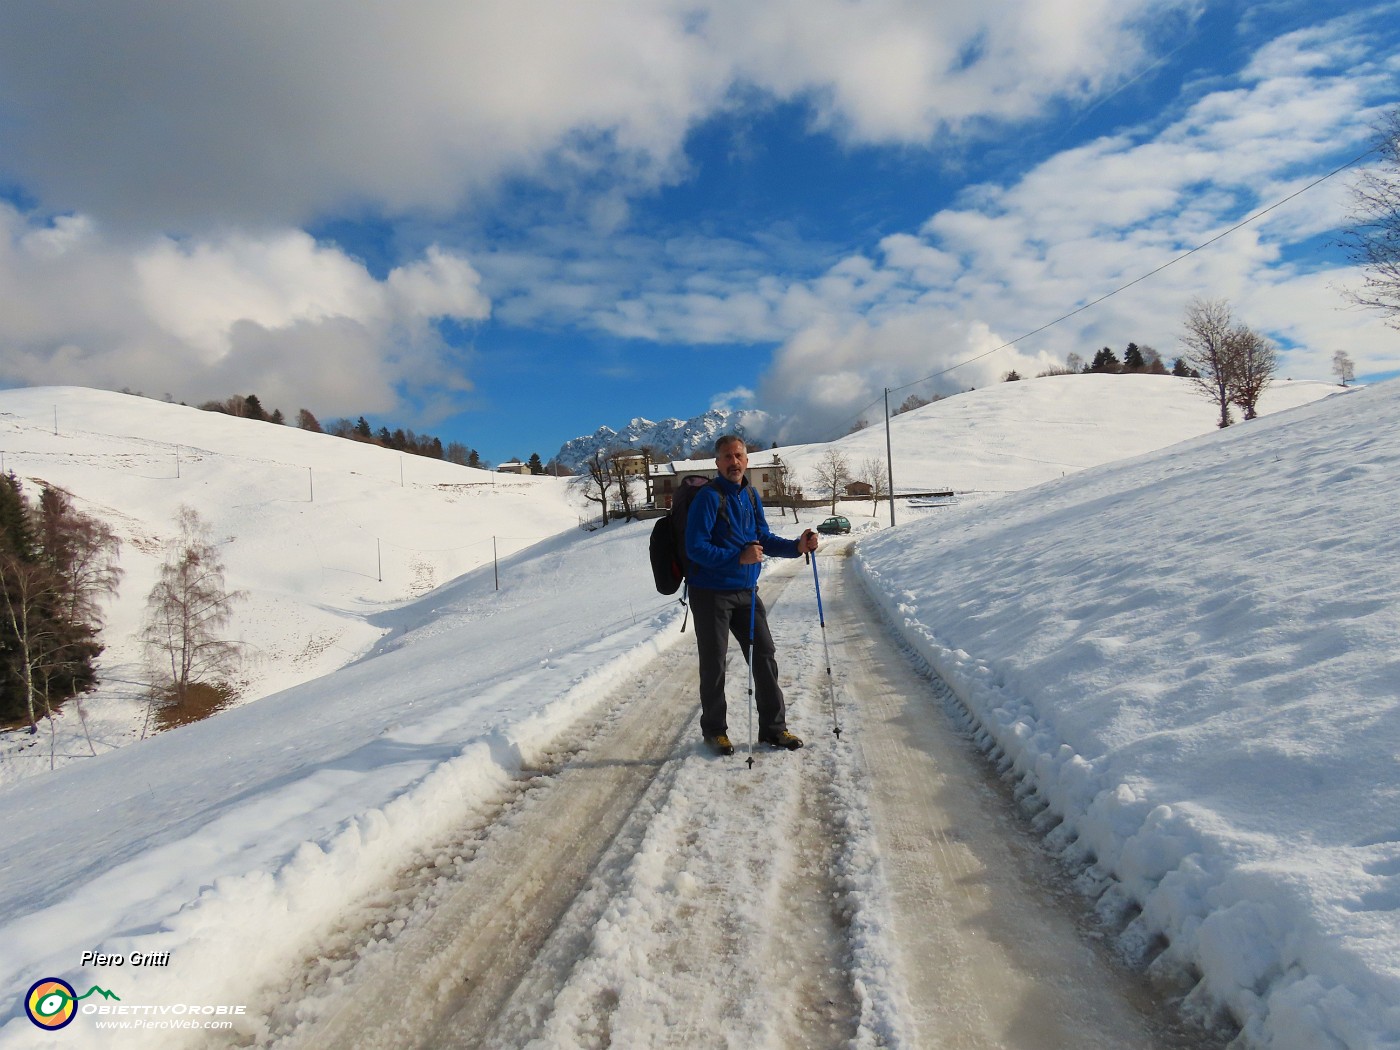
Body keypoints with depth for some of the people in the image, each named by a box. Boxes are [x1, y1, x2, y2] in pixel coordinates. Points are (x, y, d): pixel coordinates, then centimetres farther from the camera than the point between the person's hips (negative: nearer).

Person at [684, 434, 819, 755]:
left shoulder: (751, 495, 7)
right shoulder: (708, 497, -15)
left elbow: (764, 539, 12)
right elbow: (695, 548, -20)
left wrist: (796, 546, -4)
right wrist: (738, 558, -28)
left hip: (746, 591, 7)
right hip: (711, 593, -6)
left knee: (765, 655, 8)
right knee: (714, 663, 5)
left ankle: (773, 726, 19)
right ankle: (714, 729, 21)